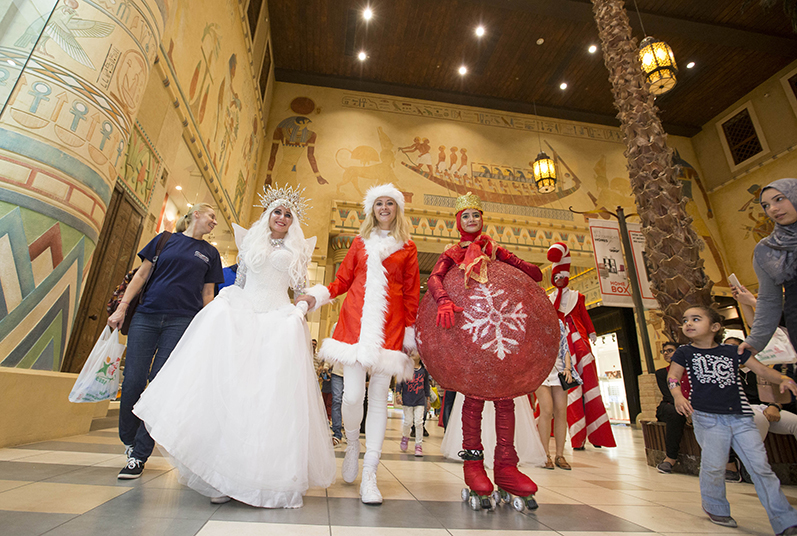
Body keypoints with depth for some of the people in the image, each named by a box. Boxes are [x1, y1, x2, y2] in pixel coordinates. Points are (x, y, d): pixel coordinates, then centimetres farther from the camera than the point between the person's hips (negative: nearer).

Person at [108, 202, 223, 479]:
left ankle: (139, 456, 7)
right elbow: (141, 274, 12)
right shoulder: (164, 240, 13)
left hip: (182, 321, -1)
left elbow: (207, 294, 12)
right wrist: (122, 307, 3)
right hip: (146, 316, 1)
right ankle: (128, 440, 24)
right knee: (132, 381, -1)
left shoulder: (210, 253, 14)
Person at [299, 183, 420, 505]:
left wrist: (410, 331, 3)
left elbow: (412, 294, 9)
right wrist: (316, 297, 0)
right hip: (356, 319, 1)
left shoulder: (407, 248, 13)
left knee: (379, 397, 0)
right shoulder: (361, 242, 17)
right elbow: (342, 281, 15)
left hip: (389, 324, 0)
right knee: (353, 395, -5)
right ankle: (352, 445, 28)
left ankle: (369, 475, 12)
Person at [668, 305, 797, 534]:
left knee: (761, 467, 3)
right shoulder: (684, 352, 3)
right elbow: (673, 375, -3)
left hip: (740, 416, 2)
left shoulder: (733, 351, 9)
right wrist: (678, 395, -22)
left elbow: (761, 369, 9)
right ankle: (715, 508, 22)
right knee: (714, 465, -2)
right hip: (707, 416, -2)